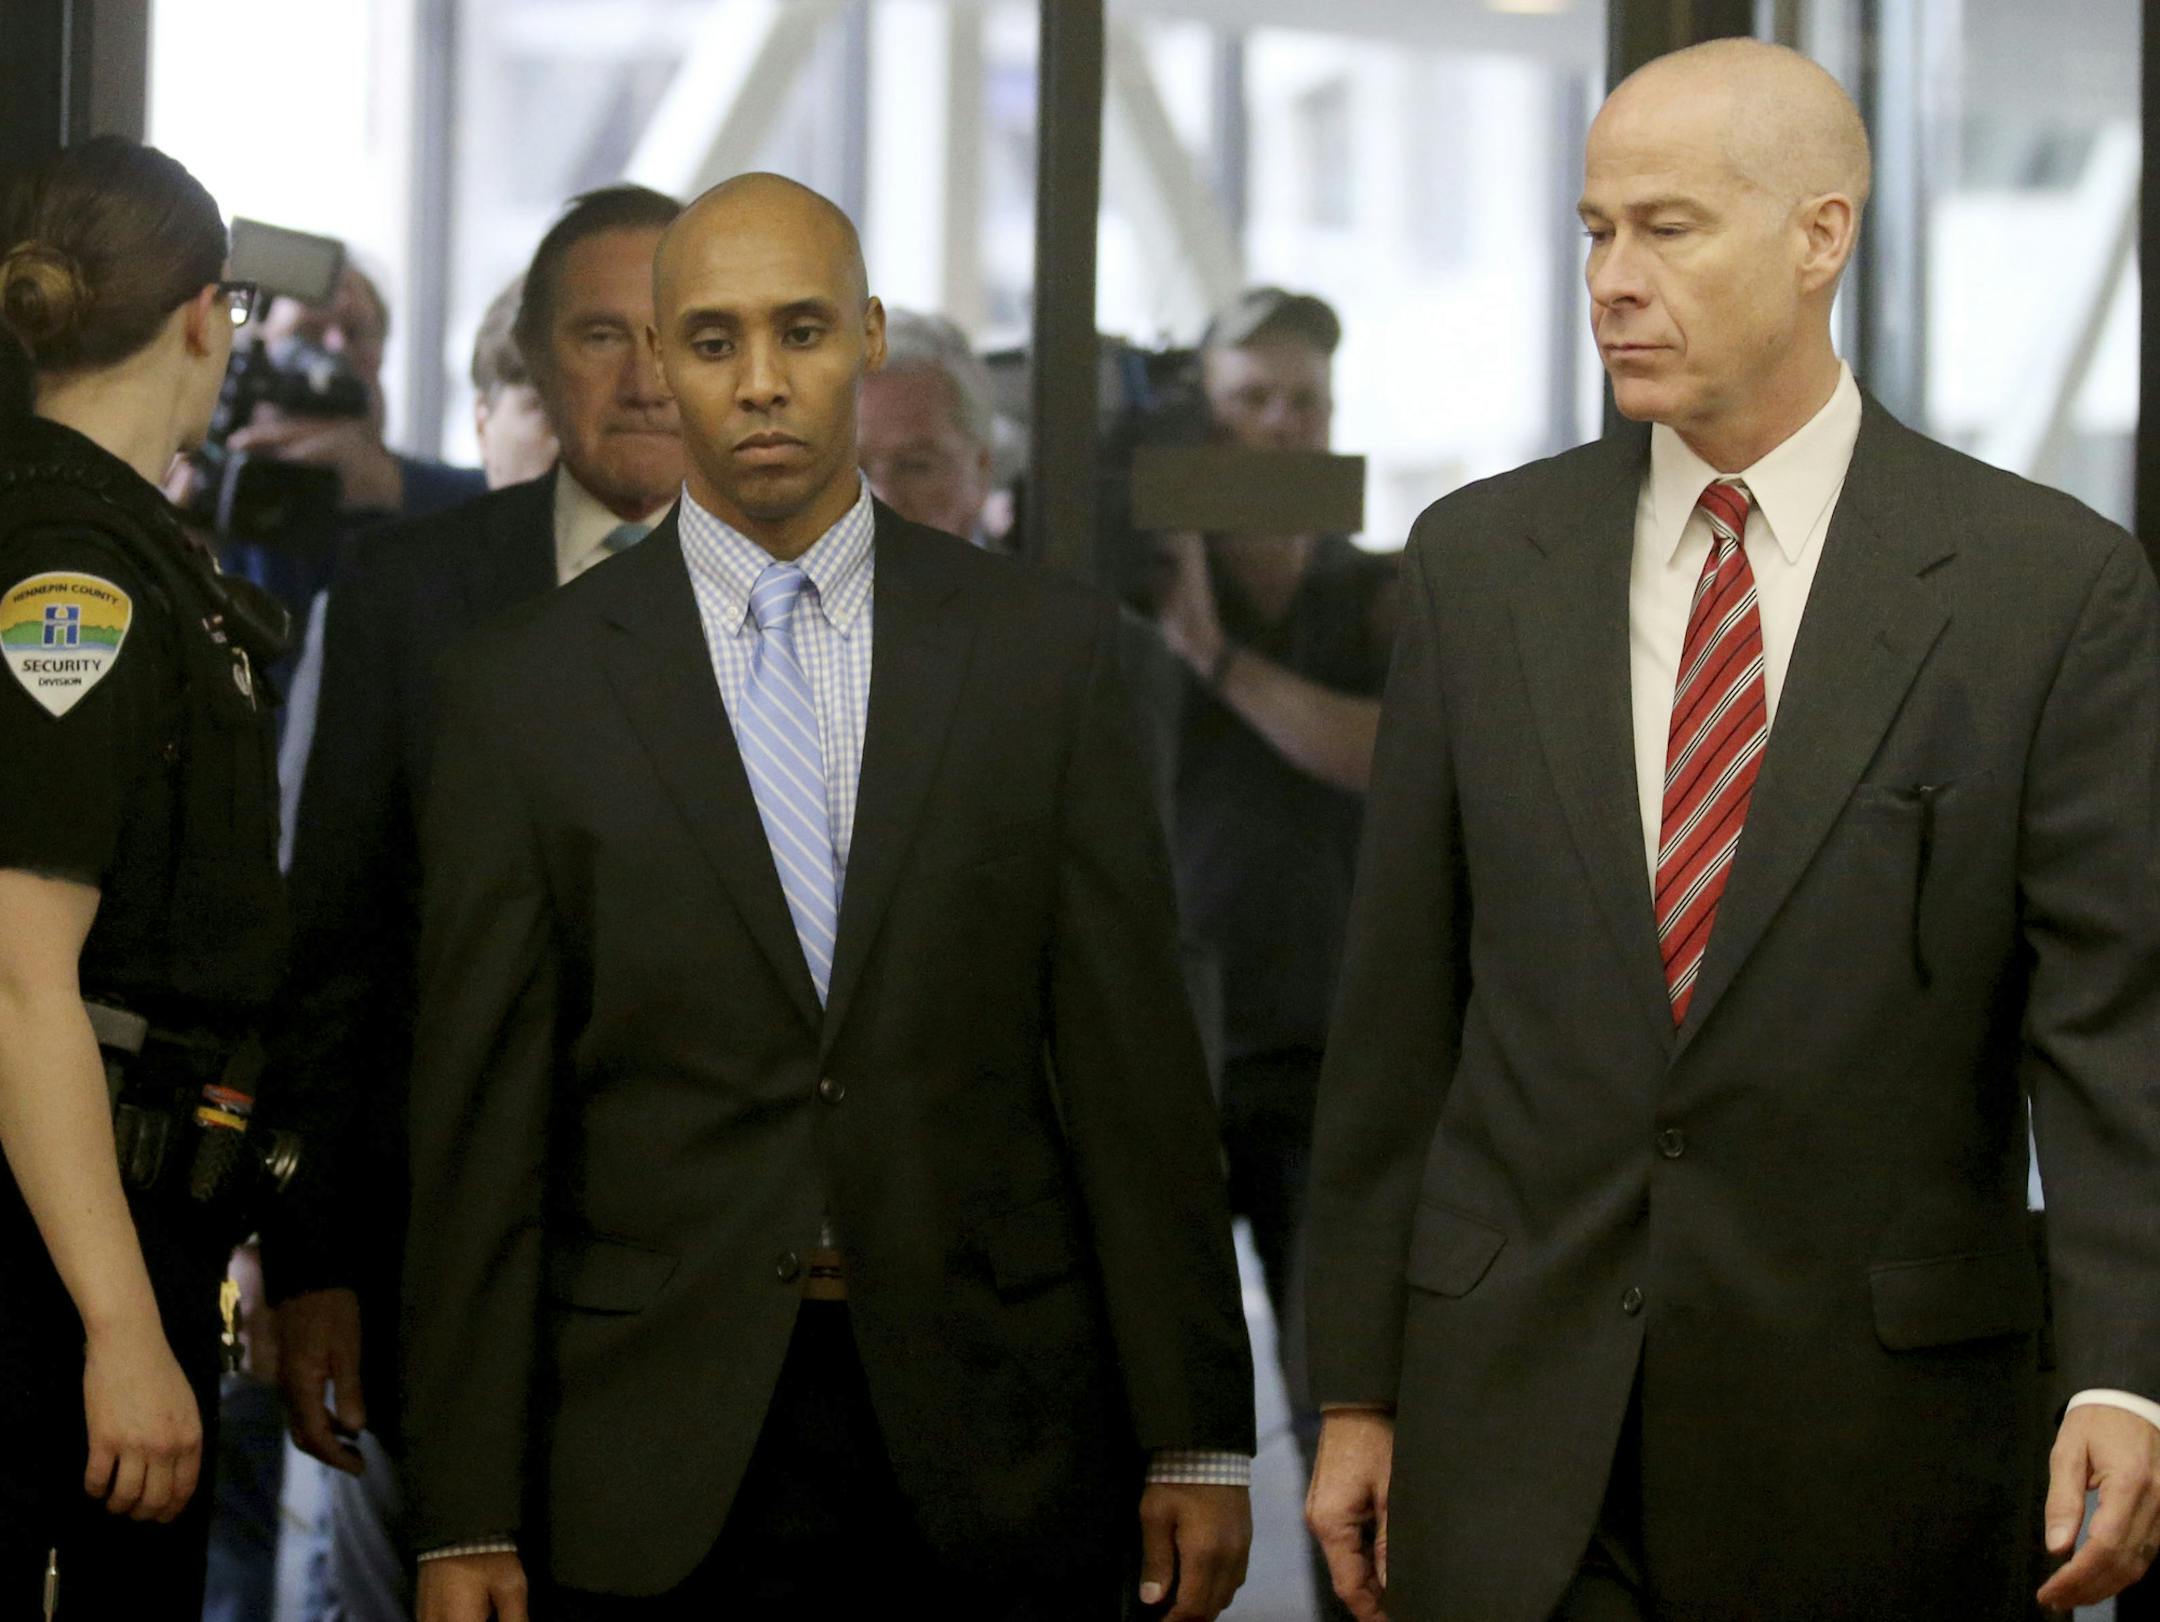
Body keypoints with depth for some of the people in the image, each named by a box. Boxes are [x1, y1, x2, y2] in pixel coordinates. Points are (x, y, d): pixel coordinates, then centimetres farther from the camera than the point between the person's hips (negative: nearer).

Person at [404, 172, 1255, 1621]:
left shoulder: (1044, 647, 5)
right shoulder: (529, 689, 3)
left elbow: (1133, 1054, 4)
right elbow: (482, 1121, 2)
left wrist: (1197, 1439, 0)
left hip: (989, 1436, 1)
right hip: (657, 1476, 0)